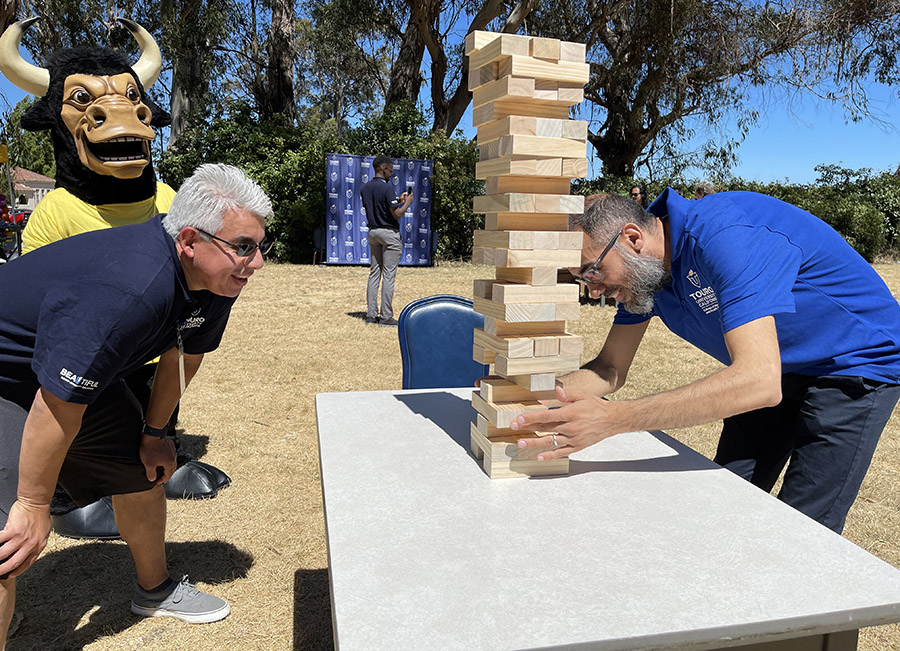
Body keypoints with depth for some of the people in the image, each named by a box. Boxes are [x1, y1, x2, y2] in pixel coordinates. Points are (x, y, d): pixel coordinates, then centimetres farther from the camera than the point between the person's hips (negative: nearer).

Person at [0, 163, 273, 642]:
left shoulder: (218, 278, -12)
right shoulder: (133, 290, -40)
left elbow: (184, 351, 5)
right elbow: (59, 403, -33)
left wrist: (154, 430, 13)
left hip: (81, 373, 8)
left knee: (145, 471, 15)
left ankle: (155, 589, 39)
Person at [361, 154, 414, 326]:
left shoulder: (365, 189, 8)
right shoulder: (387, 188, -16)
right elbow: (397, 214, -17)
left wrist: (397, 200, 19)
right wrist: (406, 202, 1)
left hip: (373, 232, 7)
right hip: (389, 234, -7)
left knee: (374, 273, 9)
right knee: (388, 275, -3)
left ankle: (371, 315, 9)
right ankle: (386, 317, -2)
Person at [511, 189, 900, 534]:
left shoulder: (724, 235, -33)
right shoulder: (642, 268, -7)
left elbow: (760, 381, -42)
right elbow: (610, 370, -1)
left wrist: (612, 418, -47)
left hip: (855, 365, -7)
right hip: (782, 369, 7)